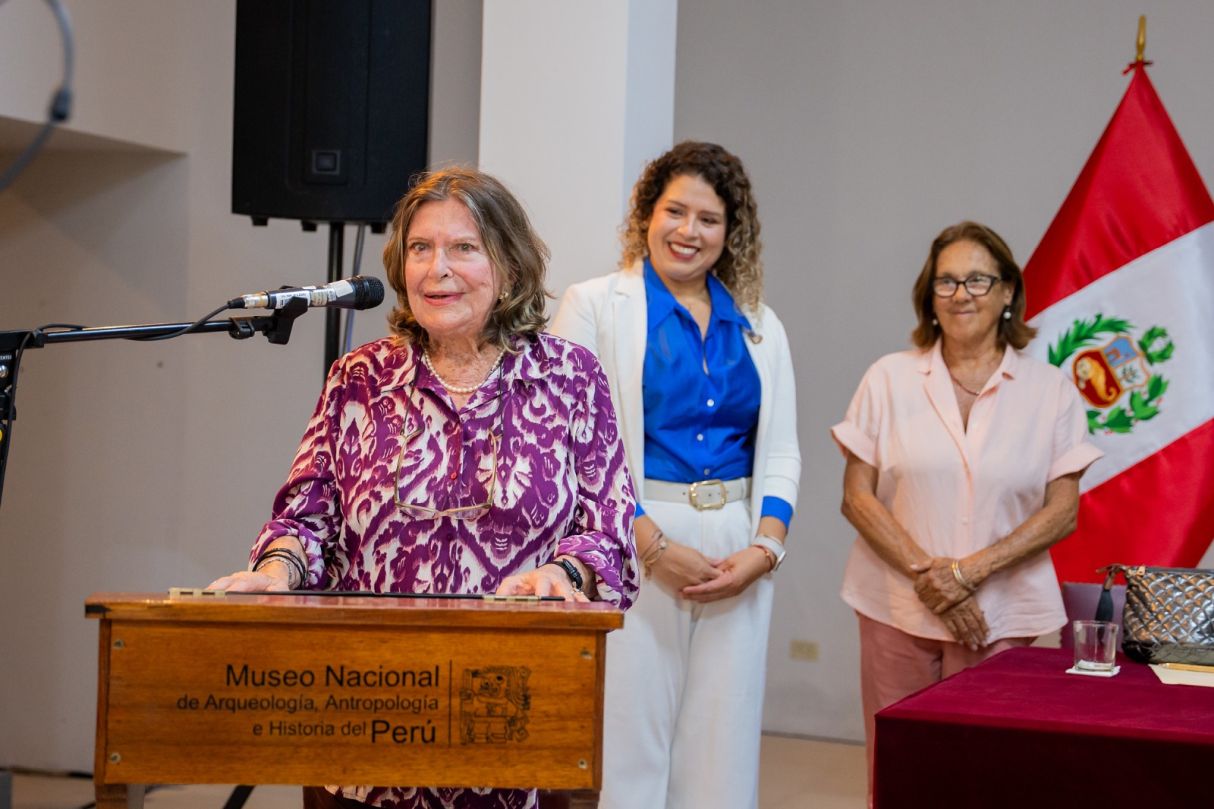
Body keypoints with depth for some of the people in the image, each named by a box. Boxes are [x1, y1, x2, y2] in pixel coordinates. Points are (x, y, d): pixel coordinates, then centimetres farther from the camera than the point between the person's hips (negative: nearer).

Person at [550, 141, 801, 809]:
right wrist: (654, 544, -13)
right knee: (629, 743, -3)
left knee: (720, 749, 5)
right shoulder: (595, 305, 2)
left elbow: (780, 451, 13)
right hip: (631, 550, -4)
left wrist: (764, 548, -4)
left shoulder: (760, 327, 16)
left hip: (736, 559, 4)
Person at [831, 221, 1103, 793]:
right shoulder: (889, 379, 3)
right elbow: (857, 497, 1)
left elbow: (1062, 511, 0)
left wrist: (970, 571, -11)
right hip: (897, 609, 0)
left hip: (1002, 616, 0)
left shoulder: (1050, 390, 3)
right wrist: (926, 573, -11)